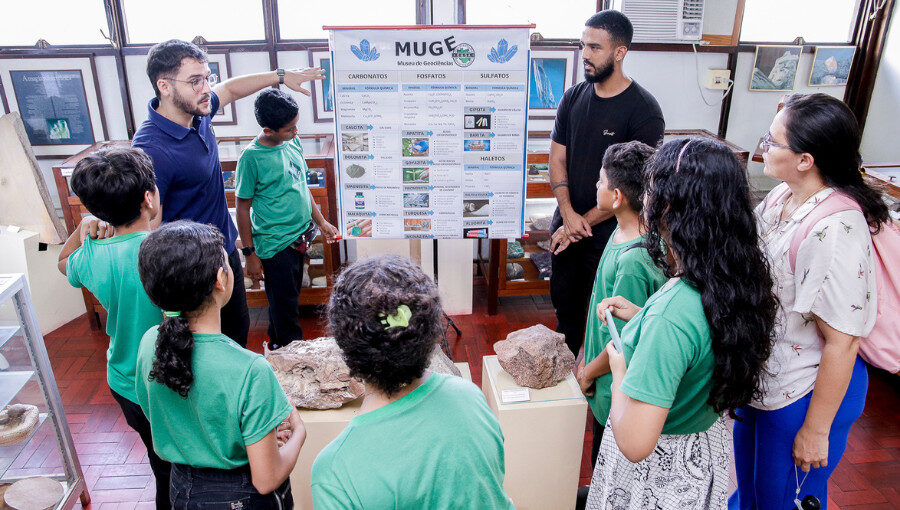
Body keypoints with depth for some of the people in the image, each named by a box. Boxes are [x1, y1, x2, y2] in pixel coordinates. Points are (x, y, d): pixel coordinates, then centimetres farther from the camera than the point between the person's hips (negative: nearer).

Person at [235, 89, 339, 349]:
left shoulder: (293, 142, 1)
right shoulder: (252, 157, -18)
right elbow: (242, 208, -12)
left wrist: (321, 222, 15)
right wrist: (250, 254, -11)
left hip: (300, 237, 7)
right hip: (275, 244, -7)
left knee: (289, 295, 22)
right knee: (285, 305, 8)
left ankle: (277, 342, 43)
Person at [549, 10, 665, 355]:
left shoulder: (644, 110, -14)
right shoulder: (573, 97, 3)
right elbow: (557, 159, 4)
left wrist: (583, 222, -13)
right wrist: (567, 214, -11)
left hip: (608, 233, -5)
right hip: (566, 223, 6)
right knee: (564, 301, 19)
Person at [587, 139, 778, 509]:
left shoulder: (671, 315, -38)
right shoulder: (738, 278, -12)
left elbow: (635, 444, -35)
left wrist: (619, 368, -20)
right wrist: (640, 317, 3)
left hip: (657, 476, -7)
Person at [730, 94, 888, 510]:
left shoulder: (835, 230, -30)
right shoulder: (781, 198, -4)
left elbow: (841, 342, -25)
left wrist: (816, 430, -17)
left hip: (803, 393, -7)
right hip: (760, 378, 7)